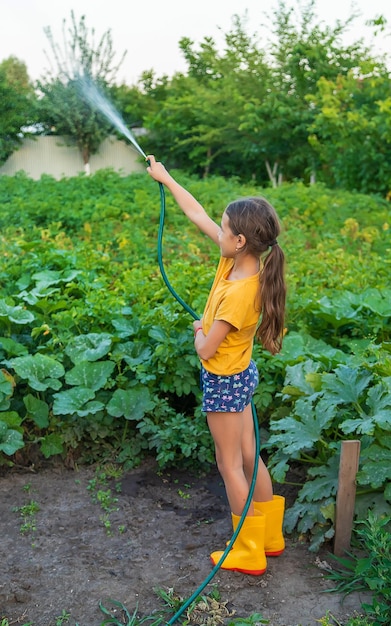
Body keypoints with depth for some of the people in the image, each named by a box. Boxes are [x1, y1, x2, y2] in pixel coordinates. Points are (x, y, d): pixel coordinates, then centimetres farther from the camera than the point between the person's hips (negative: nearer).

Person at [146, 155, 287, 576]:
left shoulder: (239, 293, -31)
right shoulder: (239, 261, -7)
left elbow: (206, 350, -25)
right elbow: (197, 215, 3)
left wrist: (199, 331, -4)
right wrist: (166, 178, 9)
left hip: (224, 382, -8)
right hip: (240, 374, 8)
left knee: (230, 465, 7)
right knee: (248, 457, 19)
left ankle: (249, 554, 23)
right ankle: (271, 536, 35)